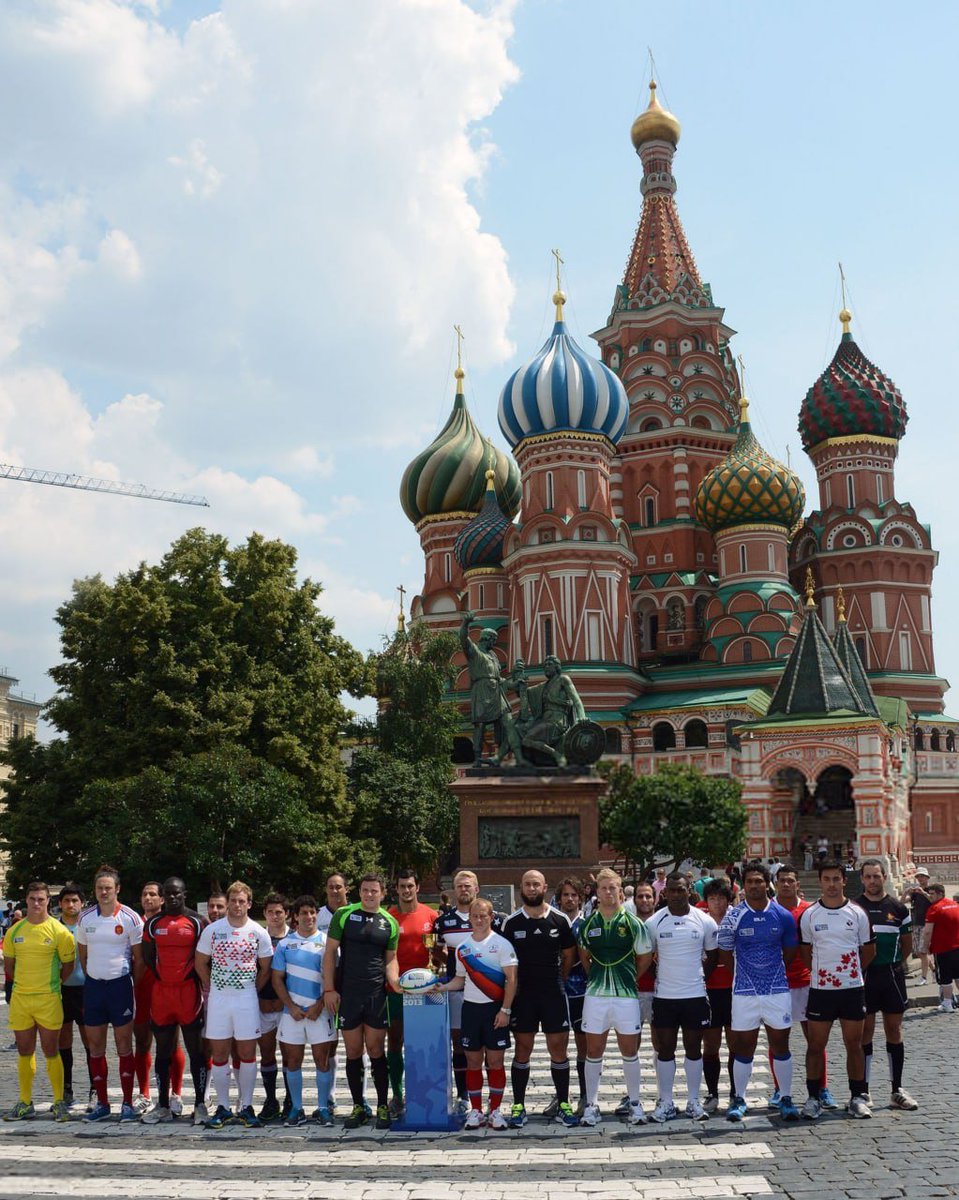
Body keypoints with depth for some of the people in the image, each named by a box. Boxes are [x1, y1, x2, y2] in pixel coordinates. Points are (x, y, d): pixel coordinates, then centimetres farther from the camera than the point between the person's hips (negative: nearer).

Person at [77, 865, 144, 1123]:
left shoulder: (130, 918, -7)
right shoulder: (85, 918, 4)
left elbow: (139, 957, 0)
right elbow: (82, 953, 15)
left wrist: (136, 985, 1)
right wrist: (91, 978, 12)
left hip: (120, 984, -4)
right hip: (93, 985, 4)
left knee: (124, 1044, 0)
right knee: (95, 1045, 8)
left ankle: (128, 1103, 6)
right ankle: (101, 1103, 17)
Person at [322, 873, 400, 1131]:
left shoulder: (389, 923, 7)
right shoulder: (344, 915, 1)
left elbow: (391, 959, 12)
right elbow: (330, 952, 1)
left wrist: (394, 981, -9)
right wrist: (329, 989, -5)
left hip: (377, 994, 1)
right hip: (346, 993, -1)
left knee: (376, 1049, 2)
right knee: (353, 1051, 5)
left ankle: (382, 1107, 11)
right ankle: (358, 1107, 15)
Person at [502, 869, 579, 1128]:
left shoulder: (560, 920, 2)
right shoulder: (511, 922, 1)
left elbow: (569, 956, 10)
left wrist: (555, 981, 6)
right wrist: (512, 985, -1)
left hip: (554, 993, 0)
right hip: (522, 994, 0)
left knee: (559, 1047, 2)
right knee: (522, 1048, 4)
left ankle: (563, 1105, 11)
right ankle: (518, 1106, 10)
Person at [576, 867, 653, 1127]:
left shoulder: (633, 923, -2)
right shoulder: (587, 924, 4)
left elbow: (645, 958, 7)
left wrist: (628, 978, 6)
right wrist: (596, 977, 9)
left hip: (626, 995, -1)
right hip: (595, 995, 2)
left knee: (630, 1050, 5)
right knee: (594, 1050, 4)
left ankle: (635, 1103, 18)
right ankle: (591, 1104, 12)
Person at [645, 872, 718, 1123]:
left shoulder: (705, 921, -2)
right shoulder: (654, 922, -4)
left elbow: (713, 955, 9)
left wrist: (699, 978, 3)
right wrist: (659, 978, 0)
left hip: (695, 995, 0)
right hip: (664, 996, 0)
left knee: (694, 1048, 8)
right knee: (665, 1049, 5)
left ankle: (693, 1101, 18)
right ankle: (665, 1102, 14)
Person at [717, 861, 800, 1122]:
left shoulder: (783, 916, 0)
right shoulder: (733, 917, -4)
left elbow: (790, 952, 11)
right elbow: (725, 954, 4)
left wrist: (771, 971, 10)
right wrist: (746, 973, 6)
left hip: (777, 990, 1)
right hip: (744, 991, -1)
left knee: (780, 1046, 6)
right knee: (744, 1048, 5)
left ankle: (786, 1099, 17)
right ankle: (739, 1099, 15)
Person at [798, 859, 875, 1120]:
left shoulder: (857, 913, 1)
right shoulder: (809, 915, 0)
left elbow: (869, 950, 10)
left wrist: (852, 972, 6)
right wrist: (820, 972, 4)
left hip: (853, 988, 0)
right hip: (820, 989, 0)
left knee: (854, 1045, 6)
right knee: (815, 1045, 2)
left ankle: (857, 1098, 16)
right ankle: (813, 1098, 11)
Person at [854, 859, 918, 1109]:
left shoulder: (898, 908, 5)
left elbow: (907, 944, 14)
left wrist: (895, 964, 8)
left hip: (892, 975, 2)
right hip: (863, 976, -2)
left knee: (894, 1031, 6)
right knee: (865, 1032, 1)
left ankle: (897, 1090, 13)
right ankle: (864, 1092, 7)